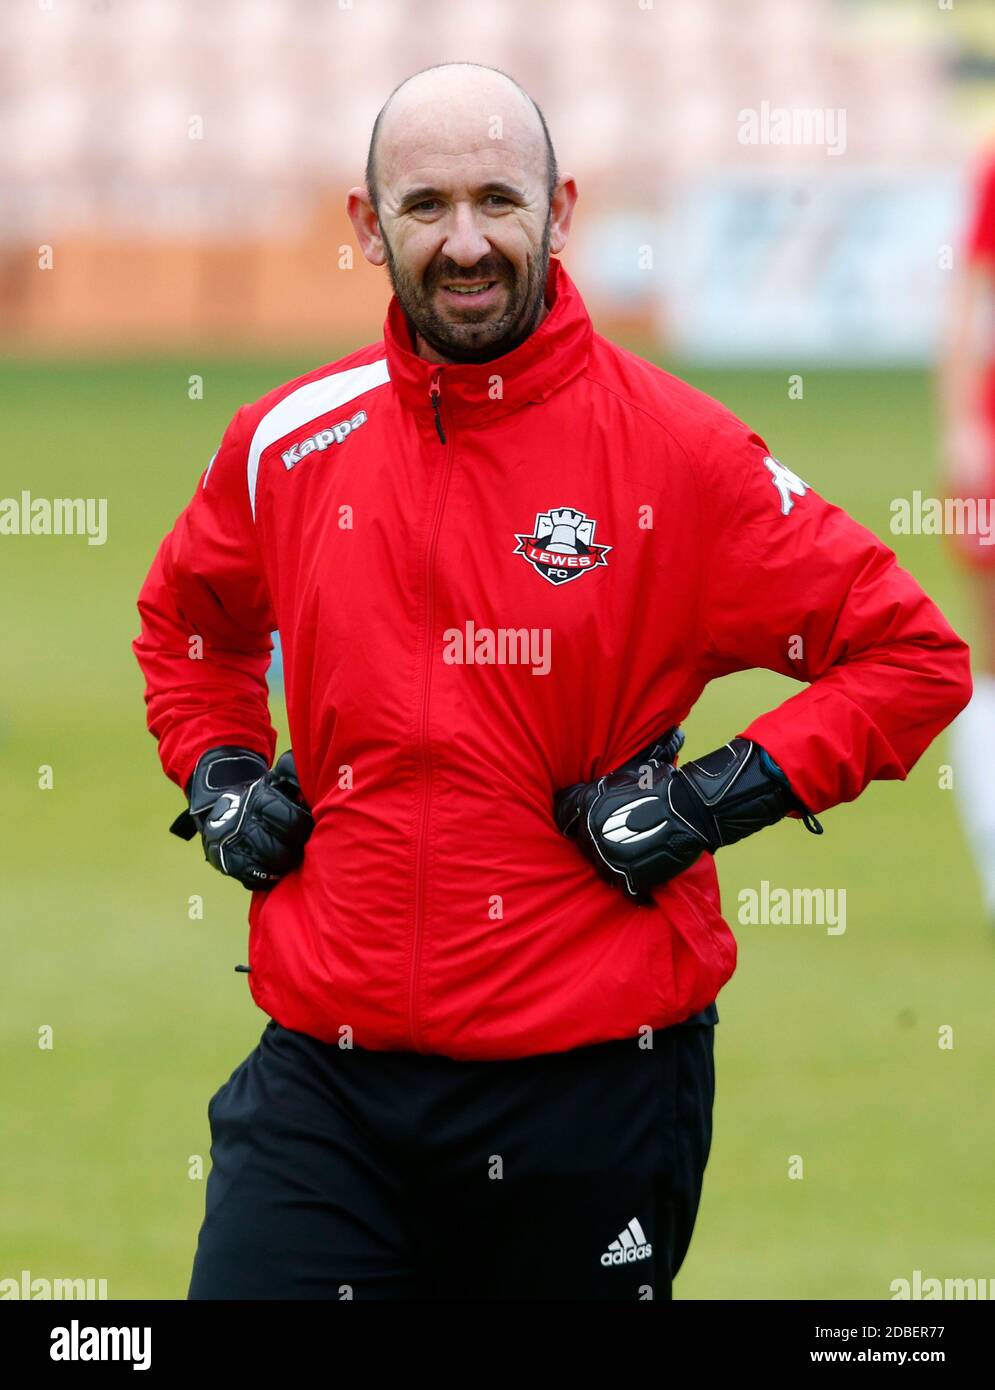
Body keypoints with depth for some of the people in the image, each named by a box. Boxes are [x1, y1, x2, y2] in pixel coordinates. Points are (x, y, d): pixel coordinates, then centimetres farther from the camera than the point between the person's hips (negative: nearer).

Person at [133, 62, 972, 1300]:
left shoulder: (675, 452, -5)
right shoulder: (291, 444, 6)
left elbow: (914, 655, -2)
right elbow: (185, 619, 28)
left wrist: (721, 798, -11)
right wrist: (217, 779, 11)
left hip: (593, 1093, -2)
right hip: (326, 1081, 2)